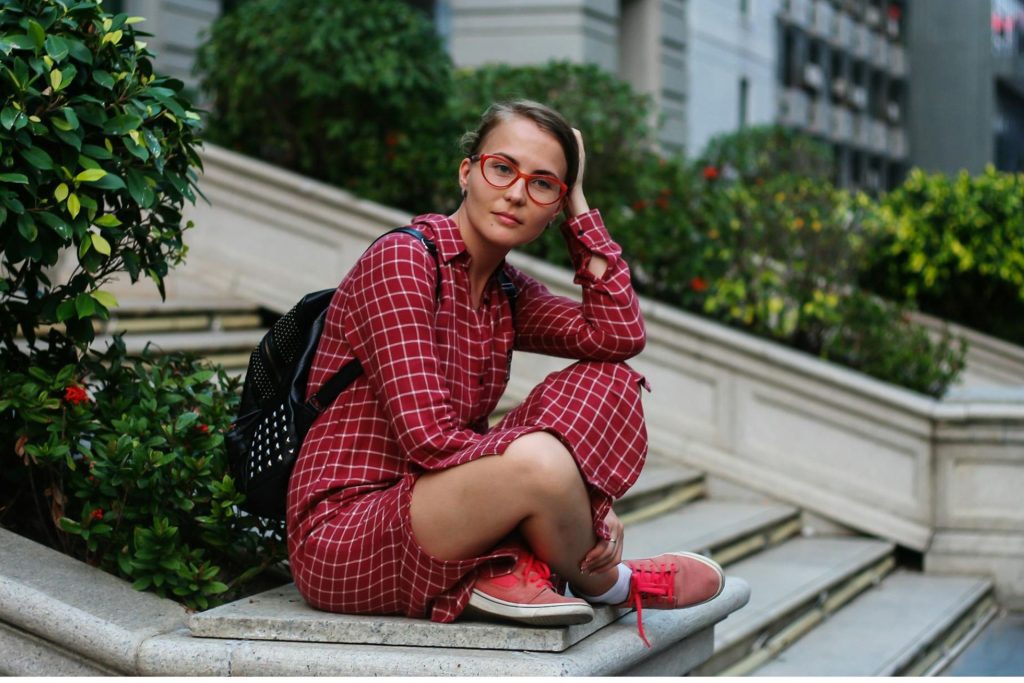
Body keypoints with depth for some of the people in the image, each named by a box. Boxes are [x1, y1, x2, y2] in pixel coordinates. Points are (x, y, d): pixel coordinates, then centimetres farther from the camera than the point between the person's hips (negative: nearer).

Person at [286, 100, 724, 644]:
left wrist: (580, 210, 0)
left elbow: (620, 334, -5)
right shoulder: (401, 260, -13)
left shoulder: (506, 292, 12)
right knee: (537, 459, -35)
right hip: (340, 540, -8)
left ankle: (509, 569, -16)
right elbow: (429, 441, -21)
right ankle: (606, 583, -2)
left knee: (608, 379, 1)